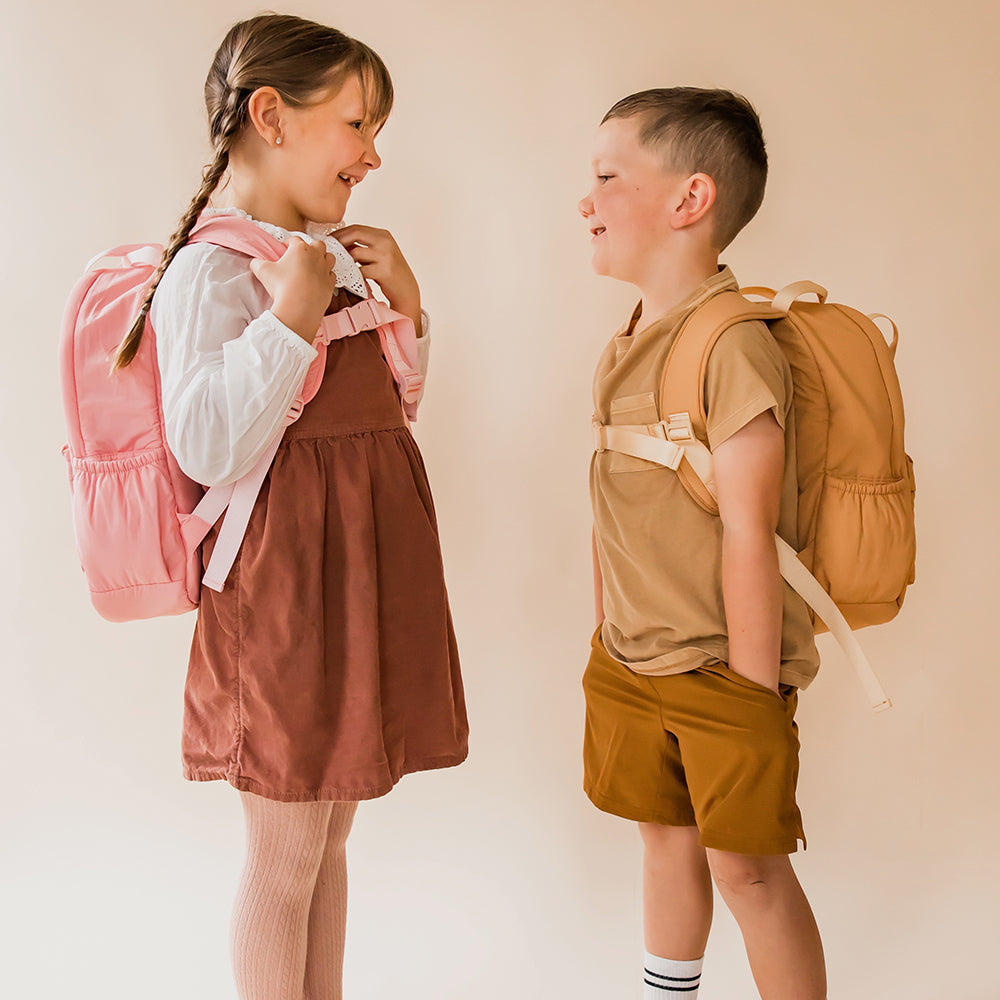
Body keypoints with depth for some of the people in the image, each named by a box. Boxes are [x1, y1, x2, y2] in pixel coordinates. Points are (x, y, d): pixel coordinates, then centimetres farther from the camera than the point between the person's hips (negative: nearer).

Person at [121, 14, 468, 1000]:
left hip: (362, 566, 8)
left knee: (328, 834, 19)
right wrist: (289, 316, -26)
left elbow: (385, 410, 19)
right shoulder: (211, 269, -15)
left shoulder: (328, 252, 11)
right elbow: (207, 450, -24)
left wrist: (404, 303, 4)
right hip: (287, 576, -8)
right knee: (286, 854, 5)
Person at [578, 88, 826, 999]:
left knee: (747, 866, 4)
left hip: (721, 673, -7)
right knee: (665, 835, 20)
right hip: (630, 661, 7)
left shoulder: (734, 344, -21)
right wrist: (610, 639, 14)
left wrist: (752, 697, -17)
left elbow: (748, 534, -21)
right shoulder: (628, 344, 6)